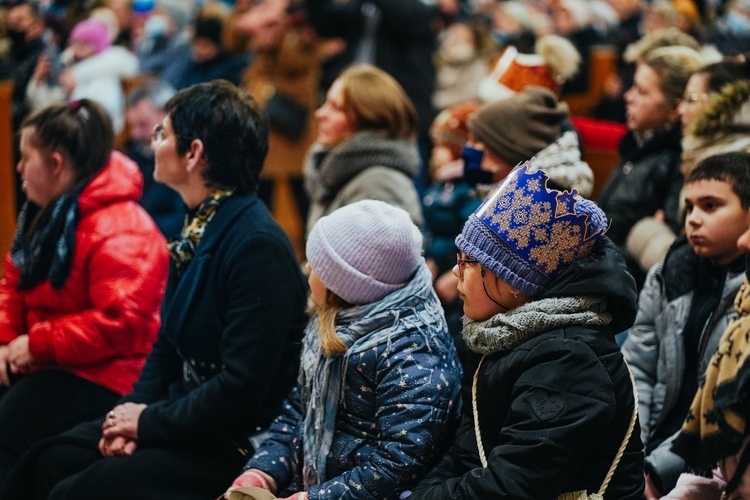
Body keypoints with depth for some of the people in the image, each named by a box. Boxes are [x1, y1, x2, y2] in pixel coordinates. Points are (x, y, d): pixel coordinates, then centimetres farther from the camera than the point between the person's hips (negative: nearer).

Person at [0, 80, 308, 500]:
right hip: (187, 416, 9)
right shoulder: (198, 229, 9)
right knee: (53, 460, -2)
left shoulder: (258, 245, -21)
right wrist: (135, 411, 0)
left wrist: (151, 421, -15)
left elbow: (243, 387, -25)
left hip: (237, 445, -9)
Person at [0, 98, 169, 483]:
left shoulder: (120, 231, -20)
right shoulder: (46, 213, 13)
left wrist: (38, 344, -21)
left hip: (100, 376, -10)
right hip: (44, 363, 10)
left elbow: (121, 323, -27)